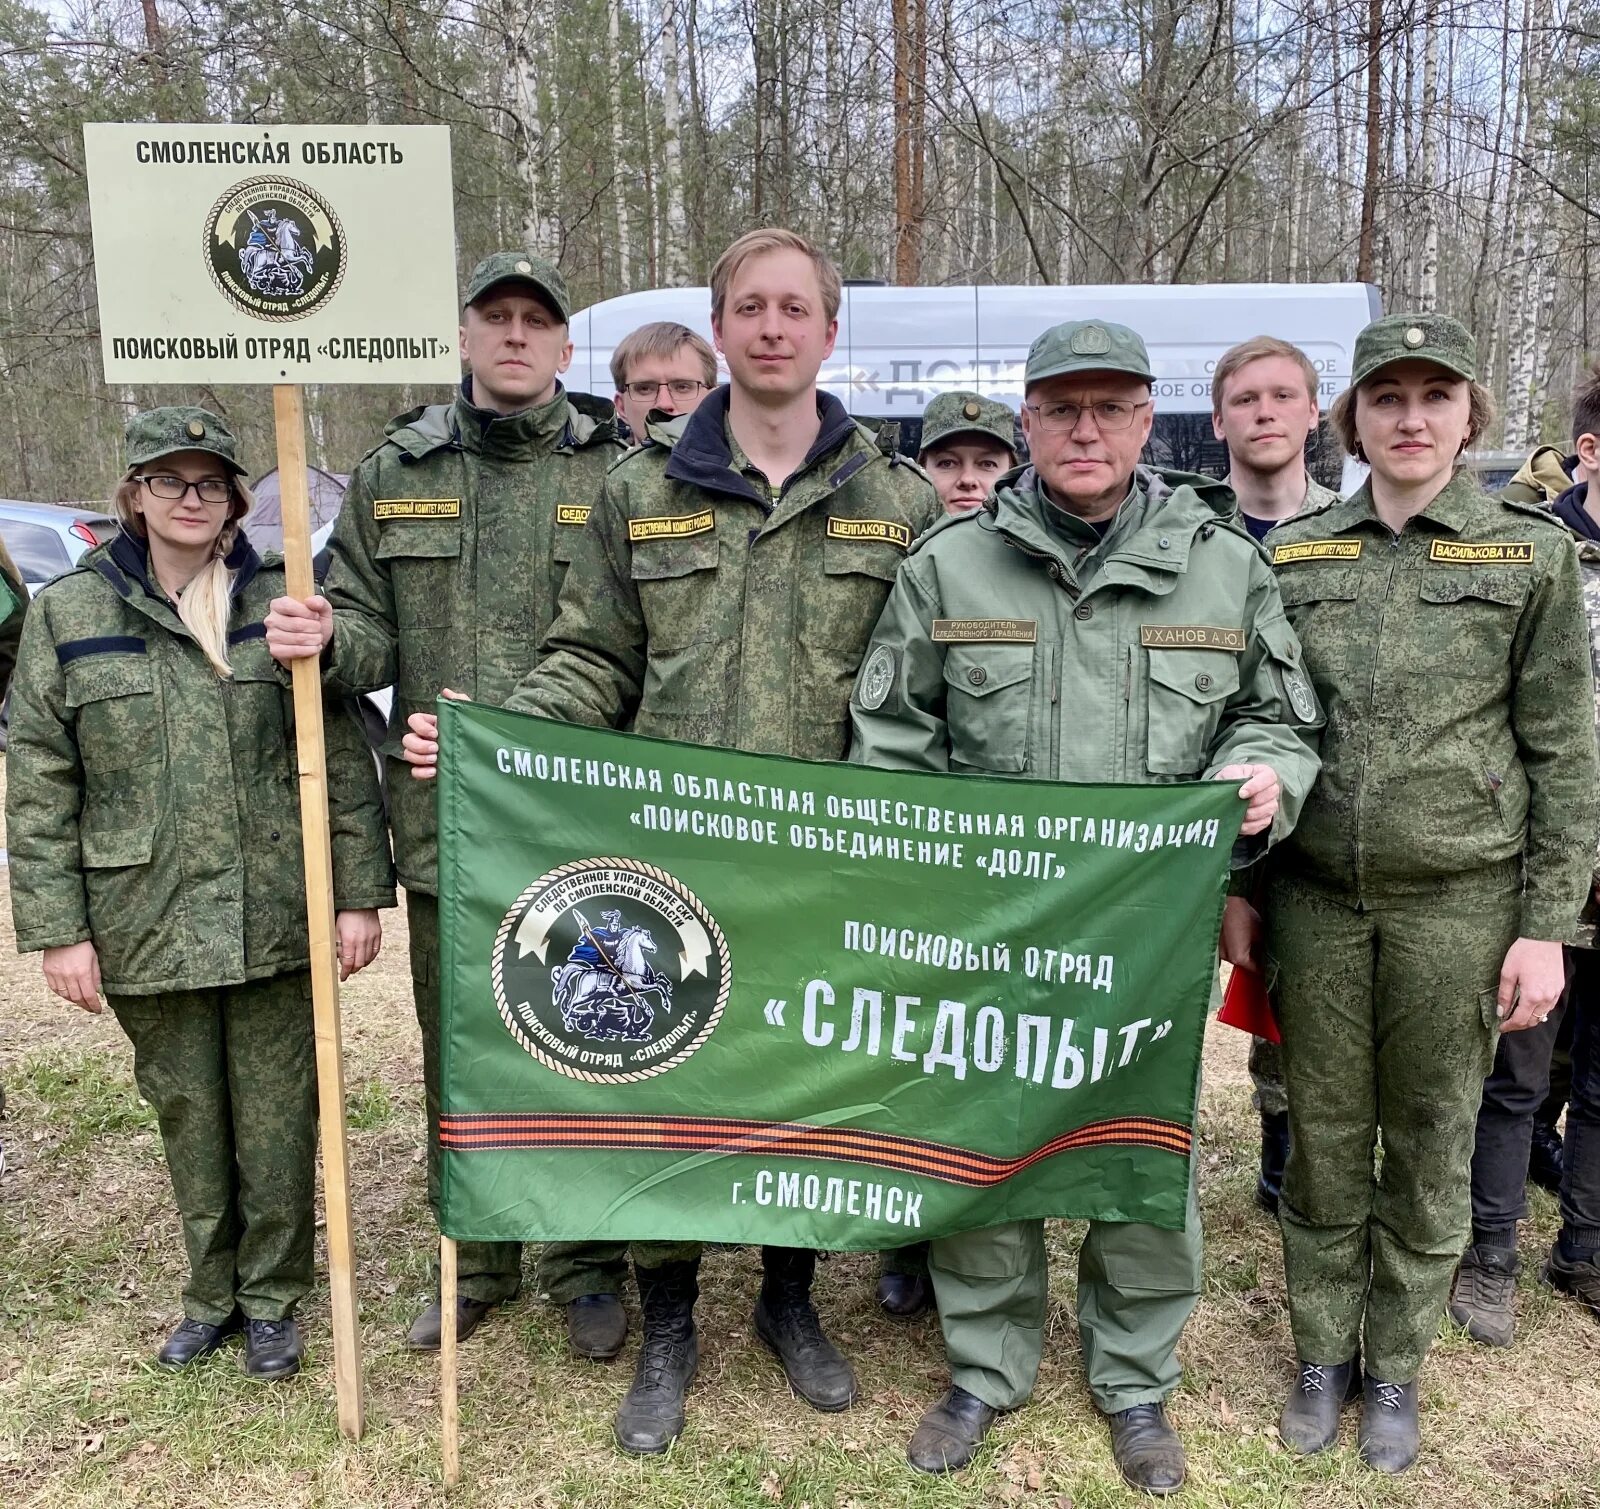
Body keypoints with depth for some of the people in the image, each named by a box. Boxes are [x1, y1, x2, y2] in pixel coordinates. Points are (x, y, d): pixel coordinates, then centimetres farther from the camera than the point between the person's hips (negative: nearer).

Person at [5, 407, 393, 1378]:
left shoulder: (282, 601, 0)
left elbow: (345, 759, 0)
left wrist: (360, 894, -4)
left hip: (276, 922, -1)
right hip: (147, 927, 1)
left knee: (278, 1118, 9)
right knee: (188, 1118, 15)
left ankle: (273, 1298, 29)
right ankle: (212, 1295, 35)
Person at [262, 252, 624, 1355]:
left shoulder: (615, 474, -2)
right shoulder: (394, 475, 8)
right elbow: (373, 638, 9)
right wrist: (324, 639, -14)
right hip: (443, 822, 3)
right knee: (458, 1058, 16)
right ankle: (477, 1262, 37)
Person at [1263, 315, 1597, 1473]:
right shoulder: (1294, 553, 5)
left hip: (1458, 901, -1)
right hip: (1316, 895, 2)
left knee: (1432, 1142, 11)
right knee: (1324, 1137, 11)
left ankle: (1396, 1368, 31)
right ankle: (1324, 1354, 31)